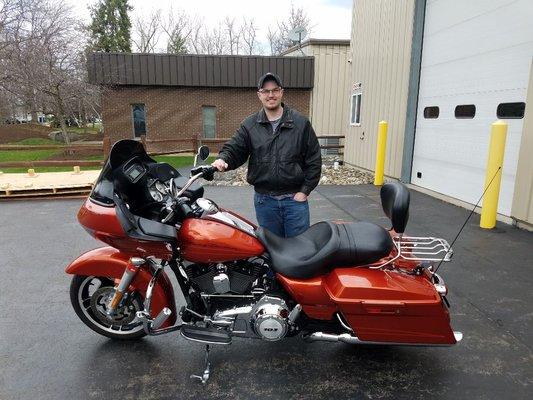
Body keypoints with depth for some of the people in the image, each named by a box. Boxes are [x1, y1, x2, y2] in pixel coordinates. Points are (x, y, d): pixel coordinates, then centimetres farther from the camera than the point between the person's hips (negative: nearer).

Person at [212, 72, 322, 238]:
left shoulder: (301, 123, 1)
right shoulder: (249, 125, 5)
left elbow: (314, 160, 0)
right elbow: (234, 149, 0)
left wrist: (305, 190, -5)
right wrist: (223, 159, -24)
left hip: (295, 199, -1)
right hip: (264, 200, 2)